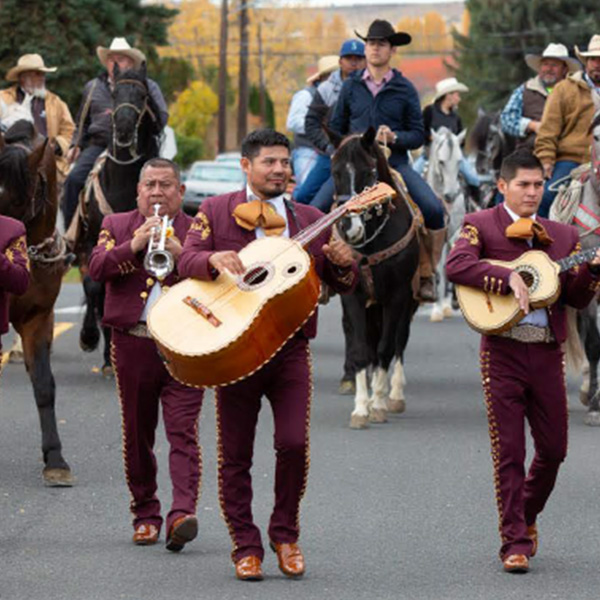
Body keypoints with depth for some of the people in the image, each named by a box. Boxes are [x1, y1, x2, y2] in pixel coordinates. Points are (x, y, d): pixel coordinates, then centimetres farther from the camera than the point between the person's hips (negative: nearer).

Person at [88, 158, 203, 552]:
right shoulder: (118, 225, 12)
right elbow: (96, 268, -4)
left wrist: (180, 254, -18)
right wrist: (134, 245, -16)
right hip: (133, 345, 2)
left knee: (183, 431, -13)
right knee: (137, 435, 8)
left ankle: (183, 513, -24)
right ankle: (145, 515, 19)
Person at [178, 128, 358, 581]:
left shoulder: (310, 220, 12)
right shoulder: (216, 212, 5)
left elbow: (342, 284, 13)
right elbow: (187, 261, -5)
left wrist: (344, 264, -9)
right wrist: (214, 259, -26)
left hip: (290, 347, 1)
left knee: (294, 443, -11)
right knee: (235, 454, 2)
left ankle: (286, 534, 10)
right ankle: (246, 547, 13)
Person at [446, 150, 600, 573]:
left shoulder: (563, 236, 14)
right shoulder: (482, 225, 2)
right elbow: (456, 265, -17)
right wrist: (508, 277, -25)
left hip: (548, 352, 4)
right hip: (504, 351, -4)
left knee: (553, 448, 9)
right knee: (509, 451, -3)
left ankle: (527, 515, 34)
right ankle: (516, 542, 2)